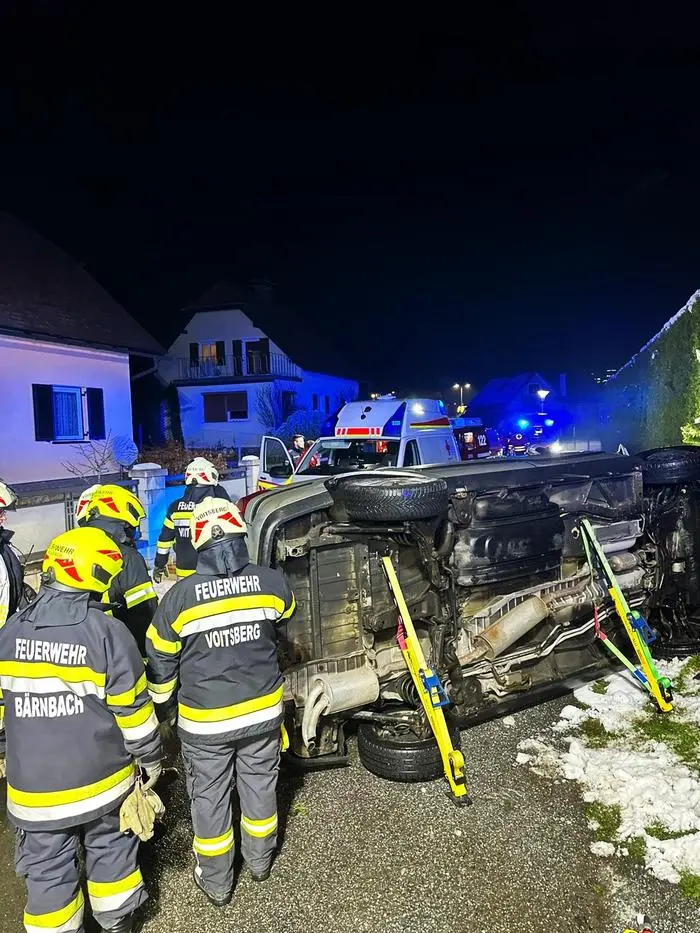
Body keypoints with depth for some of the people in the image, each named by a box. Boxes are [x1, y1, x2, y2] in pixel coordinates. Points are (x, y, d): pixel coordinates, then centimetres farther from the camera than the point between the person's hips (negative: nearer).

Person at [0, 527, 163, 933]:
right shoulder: (108, 632, -18)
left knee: (48, 867, 17)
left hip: (34, 784, 2)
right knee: (110, 847, 21)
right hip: (101, 777, -1)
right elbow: (132, 708, -12)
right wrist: (150, 757, 2)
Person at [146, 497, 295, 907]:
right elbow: (287, 613, 10)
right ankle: (260, 860, 44)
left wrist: (163, 705, 12)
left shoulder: (180, 595, -18)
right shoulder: (271, 583, -14)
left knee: (209, 798, 18)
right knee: (260, 785, 23)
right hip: (263, 711, 2)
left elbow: (160, 659, -6)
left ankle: (216, 882, 36)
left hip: (204, 720, -2)